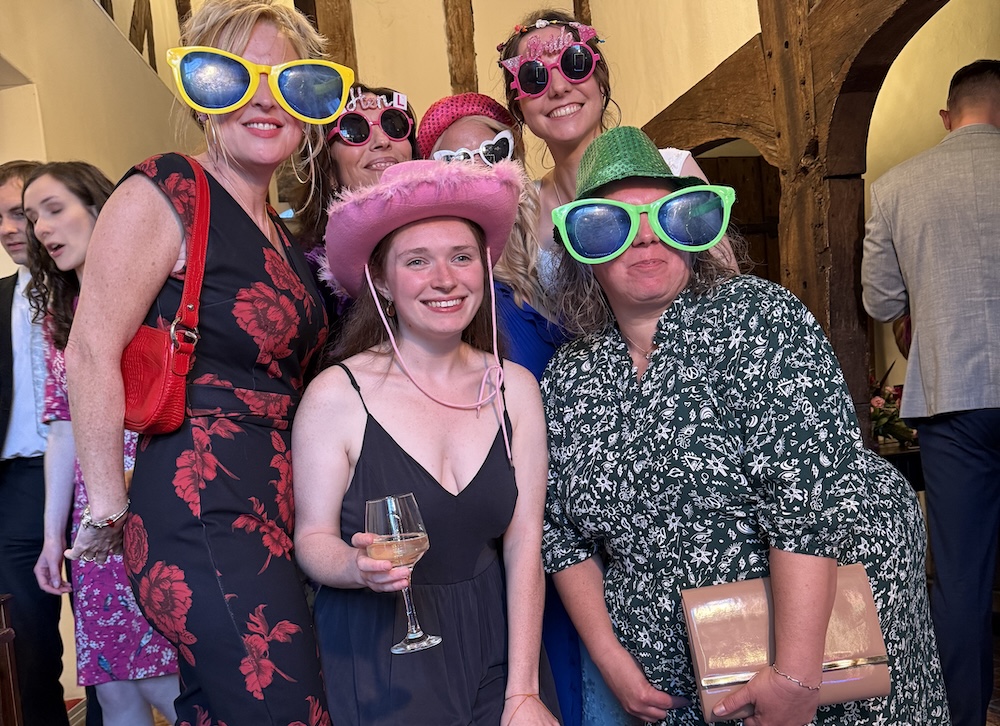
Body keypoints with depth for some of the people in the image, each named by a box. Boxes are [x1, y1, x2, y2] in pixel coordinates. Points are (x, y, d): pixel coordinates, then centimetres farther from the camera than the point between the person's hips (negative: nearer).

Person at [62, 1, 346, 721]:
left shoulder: (285, 234, 17)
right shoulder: (165, 192, -7)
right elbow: (91, 354, -11)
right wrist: (108, 509, -8)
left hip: (275, 519, 8)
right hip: (204, 518, -8)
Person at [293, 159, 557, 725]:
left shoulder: (515, 388, -4)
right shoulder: (337, 393, -13)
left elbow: (524, 540, -6)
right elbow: (312, 538, -6)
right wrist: (358, 567, -28)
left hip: (490, 651, 3)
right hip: (377, 664, -2)